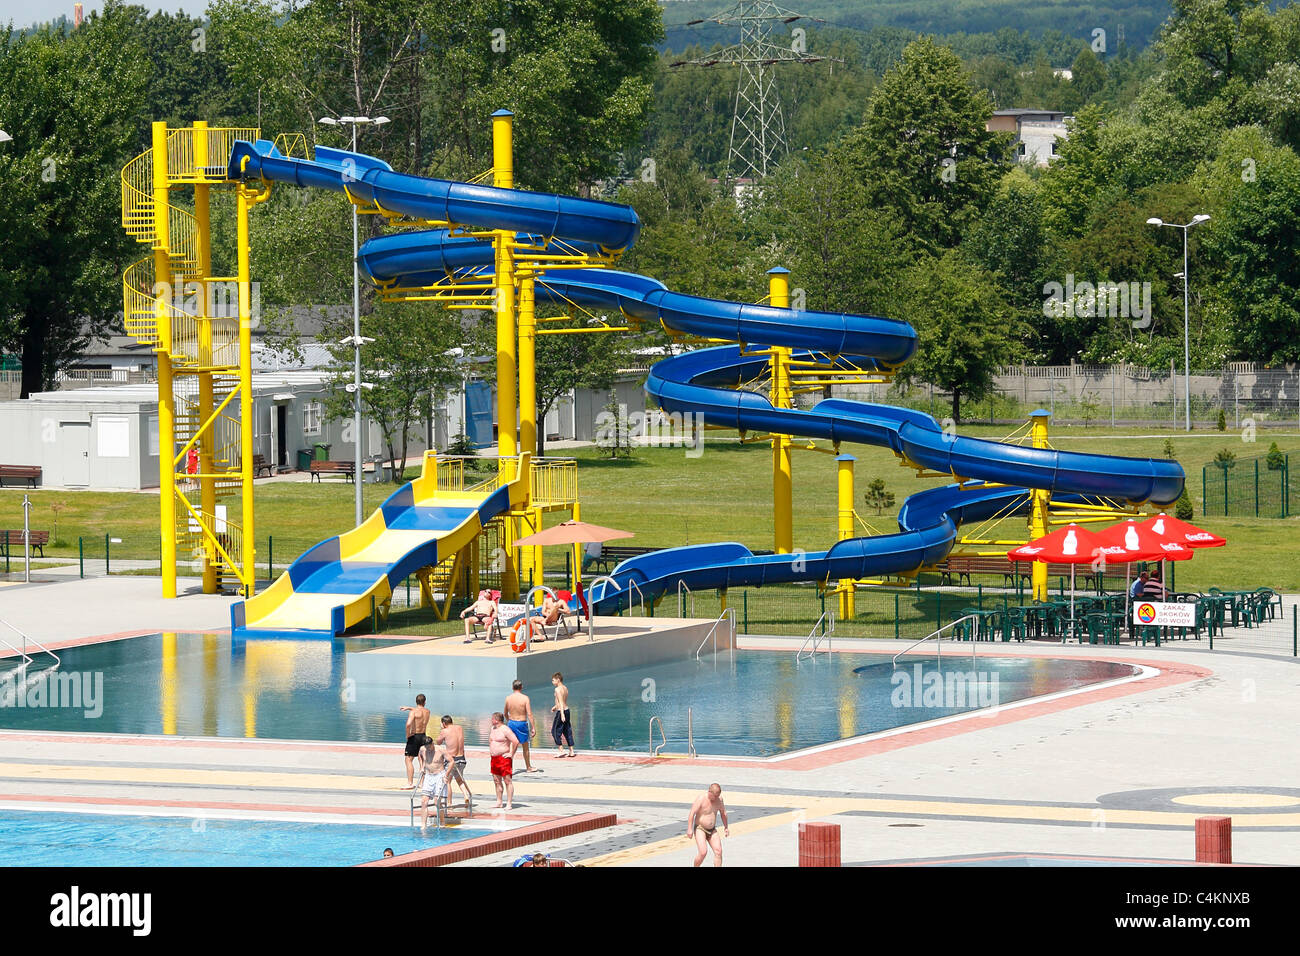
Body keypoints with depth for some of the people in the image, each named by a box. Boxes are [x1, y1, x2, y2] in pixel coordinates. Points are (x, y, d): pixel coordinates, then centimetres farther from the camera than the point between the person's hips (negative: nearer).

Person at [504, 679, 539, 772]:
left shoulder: (508, 698, 0)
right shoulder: (525, 698, -13)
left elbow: (505, 713, 13)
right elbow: (529, 714, -15)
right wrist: (533, 728, -11)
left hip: (511, 723, 3)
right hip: (522, 723, -3)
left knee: (514, 745, 9)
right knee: (525, 747, 15)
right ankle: (528, 767, 29)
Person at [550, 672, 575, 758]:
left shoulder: (558, 689, -14)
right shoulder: (565, 688, 11)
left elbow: (561, 702, -22)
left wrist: (562, 714, -28)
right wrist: (556, 706, 37)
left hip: (561, 712, -8)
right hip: (567, 710, 8)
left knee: (555, 731, 1)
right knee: (567, 731, 12)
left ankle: (561, 751, -1)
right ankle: (571, 751, 11)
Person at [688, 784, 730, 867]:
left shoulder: (719, 798, 0)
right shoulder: (701, 799, -18)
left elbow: (723, 812, 15)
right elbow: (692, 813, -19)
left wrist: (726, 827, 19)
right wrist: (689, 829, -24)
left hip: (712, 830, 6)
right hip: (700, 829, -6)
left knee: (718, 851, -8)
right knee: (703, 852, -19)